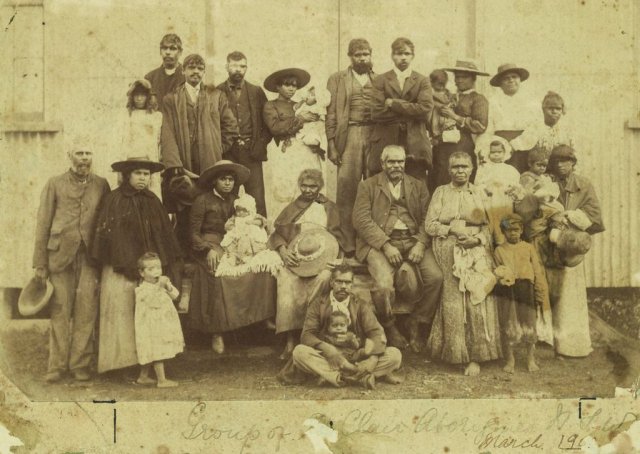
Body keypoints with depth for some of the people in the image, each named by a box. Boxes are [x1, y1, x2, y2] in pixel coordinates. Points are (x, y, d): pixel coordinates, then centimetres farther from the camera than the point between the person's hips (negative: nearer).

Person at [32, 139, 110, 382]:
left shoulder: (101, 185, 12)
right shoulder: (55, 184, 8)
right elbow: (43, 223, 6)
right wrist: (40, 263, 1)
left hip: (90, 255, 1)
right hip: (60, 254, -1)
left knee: (86, 311, -2)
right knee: (60, 311, 1)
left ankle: (80, 364, 6)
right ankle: (57, 365, 8)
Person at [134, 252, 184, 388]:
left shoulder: (162, 282, 9)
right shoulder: (142, 290, -15)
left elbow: (175, 295, 3)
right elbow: (155, 302, -27)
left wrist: (168, 286, -15)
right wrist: (159, 286, -31)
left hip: (164, 325, 8)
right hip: (151, 328, -8)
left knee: (151, 354, 16)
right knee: (158, 353, -6)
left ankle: (143, 377, 27)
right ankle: (161, 380, -1)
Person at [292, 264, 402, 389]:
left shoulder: (361, 306, 10)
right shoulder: (317, 306, 7)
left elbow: (377, 333, -3)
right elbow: (307, 335, -4)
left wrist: (373, 358, -25)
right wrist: (326, 349, -26)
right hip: (329, 359, -1)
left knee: (395, 354, -20)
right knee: (299, 351, -30)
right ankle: (360, 377, -35)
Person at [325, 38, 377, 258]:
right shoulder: (337, 79, 11)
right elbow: (331, 113, 5)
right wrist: (331, 144, -4)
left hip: (376, 136, 2)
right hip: (349, 137, -1)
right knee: (347, 189, -5)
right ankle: (349, 244, 0)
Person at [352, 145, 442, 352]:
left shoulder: (418, 186, 19)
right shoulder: (368, 186, 10)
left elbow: (426, 219, 8)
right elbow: (361, 220, -3)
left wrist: (420, 244, -11)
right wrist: (386, 246, -14)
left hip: (412, 241, 3)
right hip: (380, 242, -3)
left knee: (436, 277, -21)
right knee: (384, 285, -29)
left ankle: (415, 324, 1)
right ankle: (389, 327, 1)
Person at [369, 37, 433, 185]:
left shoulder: (422, 81, 12)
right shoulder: (381, 80, 10)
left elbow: (426, 109, -5)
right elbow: (376, 112, -3)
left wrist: (393, 104, -4)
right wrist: (409, 112, -4)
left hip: (414, 145, 1)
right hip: (386, 144, 0)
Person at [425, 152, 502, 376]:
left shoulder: (479, 194, 15)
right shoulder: (441, 192, 11)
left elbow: (488, 227, 9)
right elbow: (429, 225, 3)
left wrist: (477, 239, -10)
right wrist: (452, 229, -11)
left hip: (476, 251, 1)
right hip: (448, 253, -1)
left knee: (478, 300, -13)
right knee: (453, 302, -10)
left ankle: (475, 357, -10)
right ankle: (454, 352, 1)